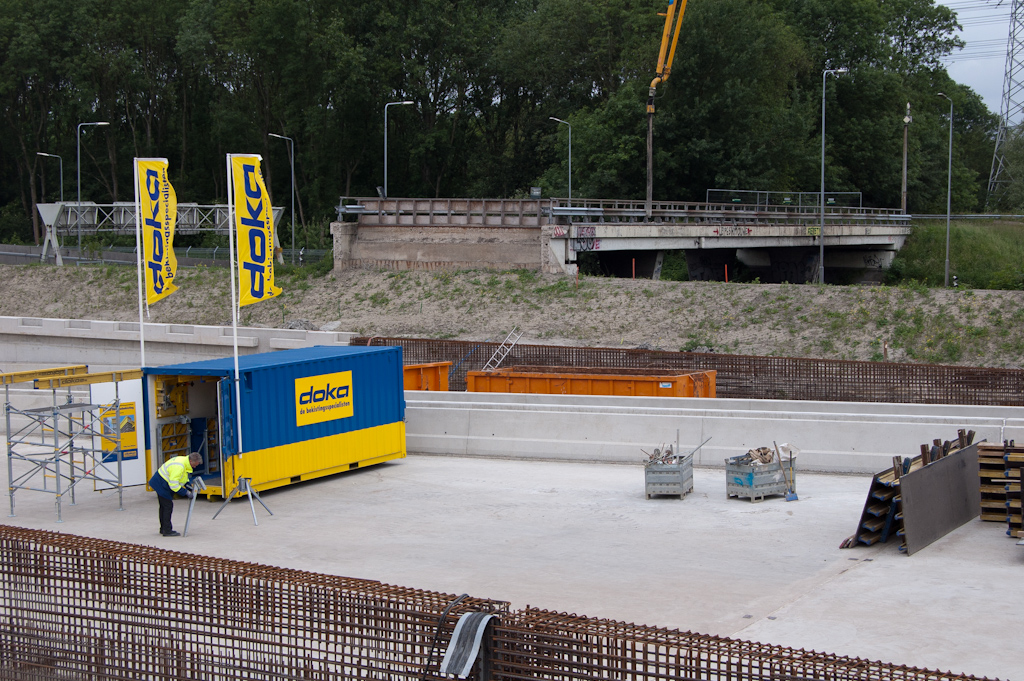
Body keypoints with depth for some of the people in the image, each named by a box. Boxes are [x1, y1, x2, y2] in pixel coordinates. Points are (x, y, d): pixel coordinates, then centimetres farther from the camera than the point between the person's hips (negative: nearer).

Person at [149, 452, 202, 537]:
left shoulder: (184, 461, 1)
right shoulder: (179, 467, -31)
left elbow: (183, 477, 17)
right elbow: (174, 485, -31)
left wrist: (188, 486, 2)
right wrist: (186, 492, -26)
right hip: (161, 484, -11)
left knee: (164, 506, 19)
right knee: (168, 506, -9)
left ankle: (163, 529, 30)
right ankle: (167, 531, -4)